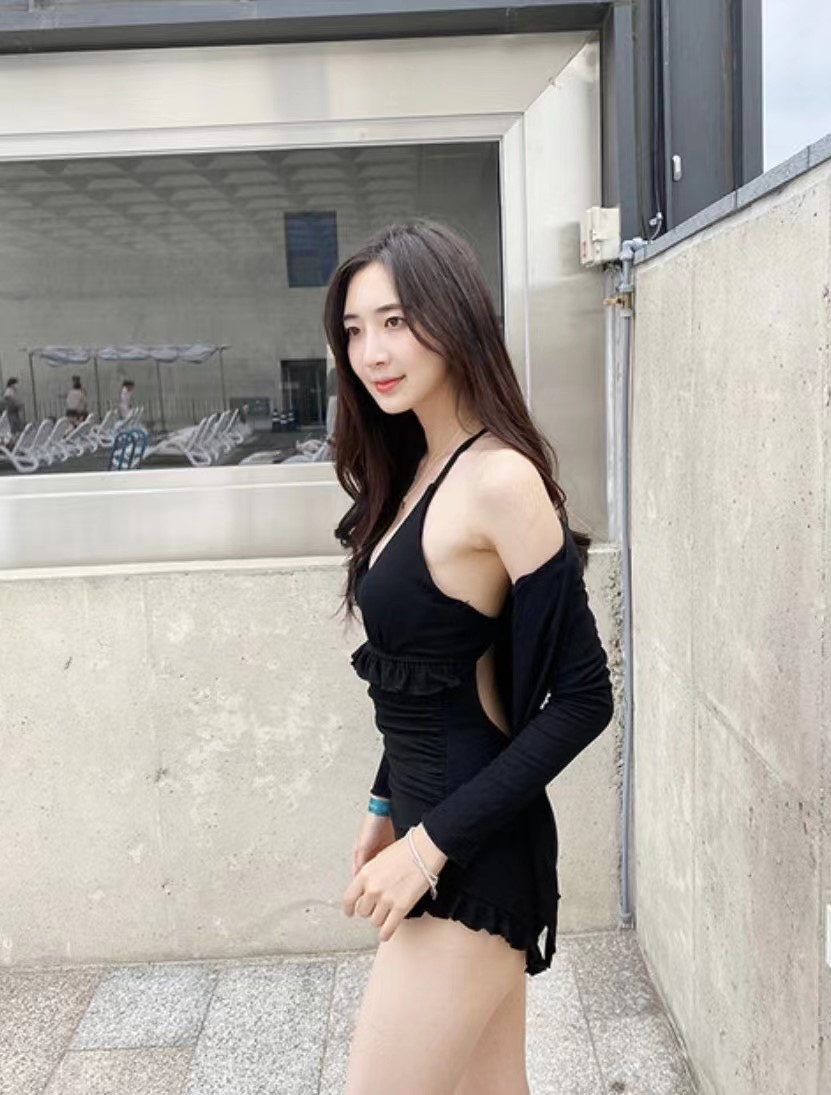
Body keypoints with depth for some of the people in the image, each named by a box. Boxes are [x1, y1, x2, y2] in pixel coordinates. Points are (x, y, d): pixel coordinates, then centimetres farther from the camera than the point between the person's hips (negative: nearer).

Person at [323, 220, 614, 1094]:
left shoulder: (500, 477, -19)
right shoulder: (418, 471, 6)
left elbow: (582, 698, -20)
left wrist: (431, 844, -18)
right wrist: (388, 806, 13)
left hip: (470, 855, -8)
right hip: (432, 823, 8)